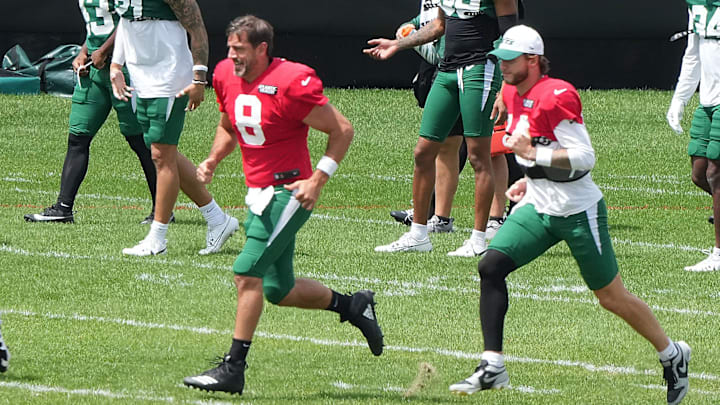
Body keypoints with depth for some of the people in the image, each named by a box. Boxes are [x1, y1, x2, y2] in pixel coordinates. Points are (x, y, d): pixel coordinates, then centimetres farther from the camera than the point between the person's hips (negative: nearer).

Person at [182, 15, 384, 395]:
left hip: (288, 193, -8)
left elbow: (342, 130, -12)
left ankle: (233, 369, -12)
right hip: (258, 193, 8)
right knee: (277, 290, 12)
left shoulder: (291, 83, -19)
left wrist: (317, 180, -17)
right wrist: (212, 160, 5)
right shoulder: (226, 76, 4)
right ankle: (353, 306, 34)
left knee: (247, 273, -16)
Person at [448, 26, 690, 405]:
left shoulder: (556, 96, -21)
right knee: (491, 266, -12)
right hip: (537, 207, 8)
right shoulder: (512, 95, 6)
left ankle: (672, 355, 26)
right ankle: (492, 367, -11)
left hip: (578, 212, -8)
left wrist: (533, 153, -28)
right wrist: (531, 180, 11)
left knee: (611, 297, 4)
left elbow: (585, 158, -25)